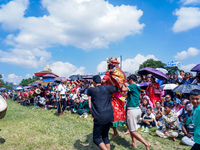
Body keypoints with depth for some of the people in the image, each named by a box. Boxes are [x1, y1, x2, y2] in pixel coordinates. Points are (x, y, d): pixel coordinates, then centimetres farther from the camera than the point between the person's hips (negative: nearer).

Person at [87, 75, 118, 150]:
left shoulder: (92, 90, -5)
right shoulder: (107, 88, 3)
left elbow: (88, 93, 19)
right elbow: (117, 88, 20)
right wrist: (110, 79, 28)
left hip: (100, 118, -5)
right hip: (109, 116, 5)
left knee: (96, 138, 8)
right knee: (105, 136, 21)